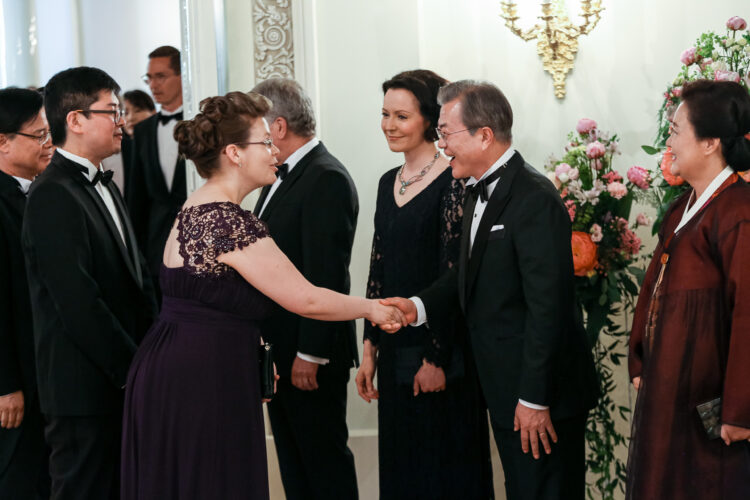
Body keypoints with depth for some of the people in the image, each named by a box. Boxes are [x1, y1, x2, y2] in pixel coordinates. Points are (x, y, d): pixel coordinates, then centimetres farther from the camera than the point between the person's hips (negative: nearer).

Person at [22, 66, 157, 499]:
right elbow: (78, 304, -21)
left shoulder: (103, 185, 16)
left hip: (124, 381, 9)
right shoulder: (54, 196, -15)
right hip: (86, 390, -9)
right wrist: (135, 370, -16)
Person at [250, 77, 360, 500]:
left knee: (323, 454, 1)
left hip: (311, 353, -9)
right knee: (292, 454, 16)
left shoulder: (326, 179, -17)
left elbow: (327, 276, -21)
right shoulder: (283, 176, 13)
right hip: (280, 347, 9)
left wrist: (310, 354, -21)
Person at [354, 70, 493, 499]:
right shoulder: (389, 183, 11)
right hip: (396, 351, 7)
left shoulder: (452, 182, -12)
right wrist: (370, 349, 10)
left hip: (440, 353, -7)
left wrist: (437, 359, -15)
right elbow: (379, 271, 13)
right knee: (400, 463, 14)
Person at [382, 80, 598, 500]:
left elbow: (546, 306, -23)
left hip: (543, 390, -9)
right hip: (504, 387, 9)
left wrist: (534, 399, -23)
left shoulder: (535, 200, -20)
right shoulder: (483, 192, 11)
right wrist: (420, 307, -1)